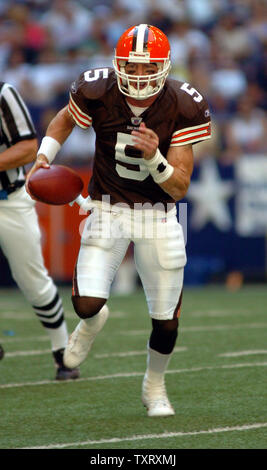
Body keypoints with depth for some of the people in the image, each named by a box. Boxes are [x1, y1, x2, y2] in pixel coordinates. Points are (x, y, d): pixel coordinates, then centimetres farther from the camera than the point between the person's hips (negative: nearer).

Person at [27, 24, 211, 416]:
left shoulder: (182, 108, -16)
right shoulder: (97, 92, -16)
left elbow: (178, 189, -16)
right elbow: (66, 119, 10)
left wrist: (154, 157, -33)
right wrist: (44, 156, -5)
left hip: (158, 216, 0)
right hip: (107, 211, 0)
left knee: (166, 320, 3)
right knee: (87, 304, -18)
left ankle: (154, 386, 35)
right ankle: (92, 322, 23)